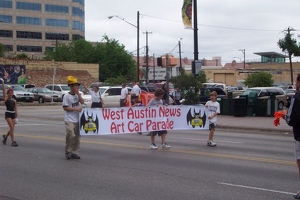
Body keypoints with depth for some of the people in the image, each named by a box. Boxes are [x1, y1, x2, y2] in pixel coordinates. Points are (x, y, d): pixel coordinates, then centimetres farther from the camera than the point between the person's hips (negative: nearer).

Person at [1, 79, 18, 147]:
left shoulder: (14, 100, 10)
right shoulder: (6, 99, 0)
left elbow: (16, 109, 10)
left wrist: (16, 117, 6)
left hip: (13, 114, 5)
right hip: (8, 114, -5)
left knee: (12, 128, 6)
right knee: (12, 128, -12)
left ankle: (5, 137, 33)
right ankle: (13, 141, -11)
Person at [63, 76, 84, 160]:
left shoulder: (77, 95, 11)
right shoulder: (67, 96, -8)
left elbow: (82, 102, -2)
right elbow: (65, 108, -12)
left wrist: (78, 93, -7)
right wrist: (76, 109, -16)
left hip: (77, 119, 7)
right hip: (69, 120, -7)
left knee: (77, 136, 8)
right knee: (70, 135, -17)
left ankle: (74, 153, 16)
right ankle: (67, 151, 0)